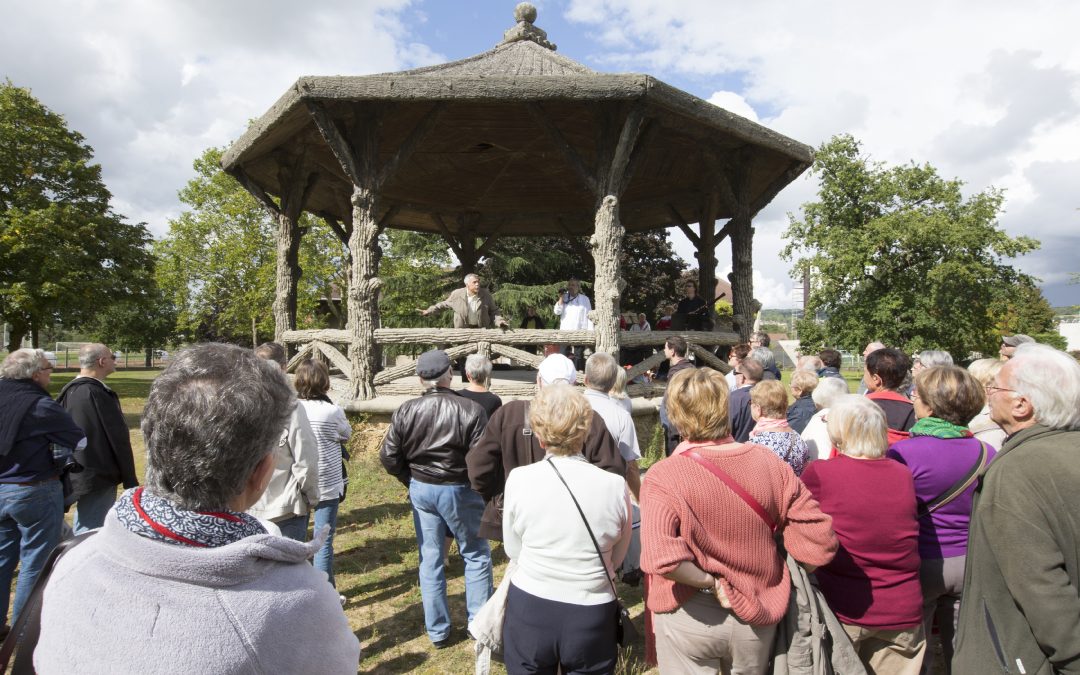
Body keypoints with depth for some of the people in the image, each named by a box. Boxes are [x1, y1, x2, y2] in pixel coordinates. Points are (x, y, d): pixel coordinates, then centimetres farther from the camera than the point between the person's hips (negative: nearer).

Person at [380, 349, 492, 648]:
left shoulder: (405, 411, -6)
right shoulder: (470, 409, -18)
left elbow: (389, 457, -2)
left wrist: (412, 481, 13)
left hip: (420, 490, 4)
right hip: (459, 491, -3)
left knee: (430, 559, 15)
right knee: (477, 556, 15)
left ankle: (438, 631, 26)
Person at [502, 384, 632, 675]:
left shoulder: (519, 479, -16)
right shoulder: (615, 486, -15)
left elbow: (513, 551, -1)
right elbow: (615, 559, -1)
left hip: (529, 611, 0)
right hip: (591, 617, 0)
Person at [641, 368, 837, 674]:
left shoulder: (664, 476, -22)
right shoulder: (767, 462, -12)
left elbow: (662, 557, -34)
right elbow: (819, 544, -10)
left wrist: (711, 583, -17)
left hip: (690, 618, -3)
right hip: (757, 616, 4)